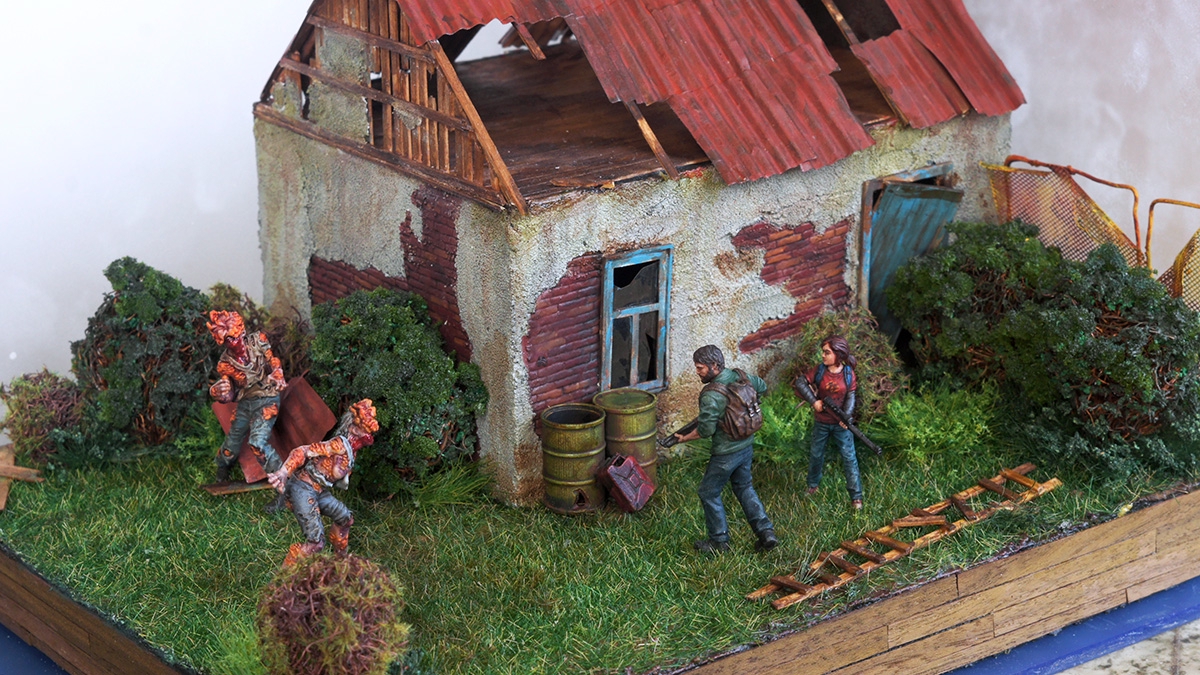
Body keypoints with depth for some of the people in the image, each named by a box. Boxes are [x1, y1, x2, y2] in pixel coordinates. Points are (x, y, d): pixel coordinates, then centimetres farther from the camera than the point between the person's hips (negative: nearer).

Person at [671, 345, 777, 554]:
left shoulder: (711, 395, -26)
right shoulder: (741, 376, -3)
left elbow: (705, 430, -23)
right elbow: (762, 387, 18)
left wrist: (684, 438, -6)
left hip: (726, 453, -8)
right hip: (747, 445, 8)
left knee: (709, 493, 11)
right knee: (744, 487, 24)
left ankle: (719, 541, 19)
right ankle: (766, 533, 18)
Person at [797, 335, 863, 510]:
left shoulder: (848, 373, -9)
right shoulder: (819, 370, -8)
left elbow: (850, 397, -10)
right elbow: (800, 383, -7)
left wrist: (846, 416, -27)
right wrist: (813, 400, -18)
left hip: (841, 423, -2)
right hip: (821, 422, 2)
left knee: (849, 457, -3)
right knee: (816, 454, 16)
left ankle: (856, 496, 1)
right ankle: (812, 485, 40)